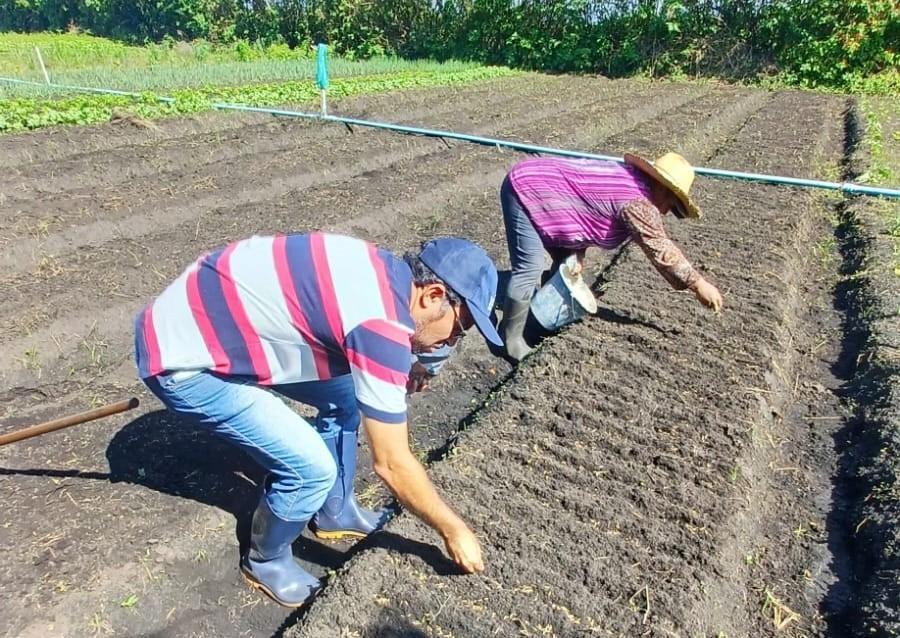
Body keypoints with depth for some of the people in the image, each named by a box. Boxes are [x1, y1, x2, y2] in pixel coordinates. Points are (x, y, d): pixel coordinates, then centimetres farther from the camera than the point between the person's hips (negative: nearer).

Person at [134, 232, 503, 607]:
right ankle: (265, 560, 19)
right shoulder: (382, 325, -27)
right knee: (312, 468, -11)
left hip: (211, 317, 9)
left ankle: (334, 513, 32)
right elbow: (391, 464, -19)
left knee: (346, 394, 12)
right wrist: (453, 530, -5)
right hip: (178, 360, -9)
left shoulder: (381, 270, -1)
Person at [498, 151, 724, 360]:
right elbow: (661, 250, -18)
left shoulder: (628, 179, 11)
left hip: (534, 184, 11)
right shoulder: (637, 201, -19)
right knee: (530, 269, -13)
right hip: (525, 190, -11)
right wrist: (698, 284, -12)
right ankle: (511, 340, -1)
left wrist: (577, 254, -1)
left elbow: (587, 206, 13)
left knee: (565, 260, 17)